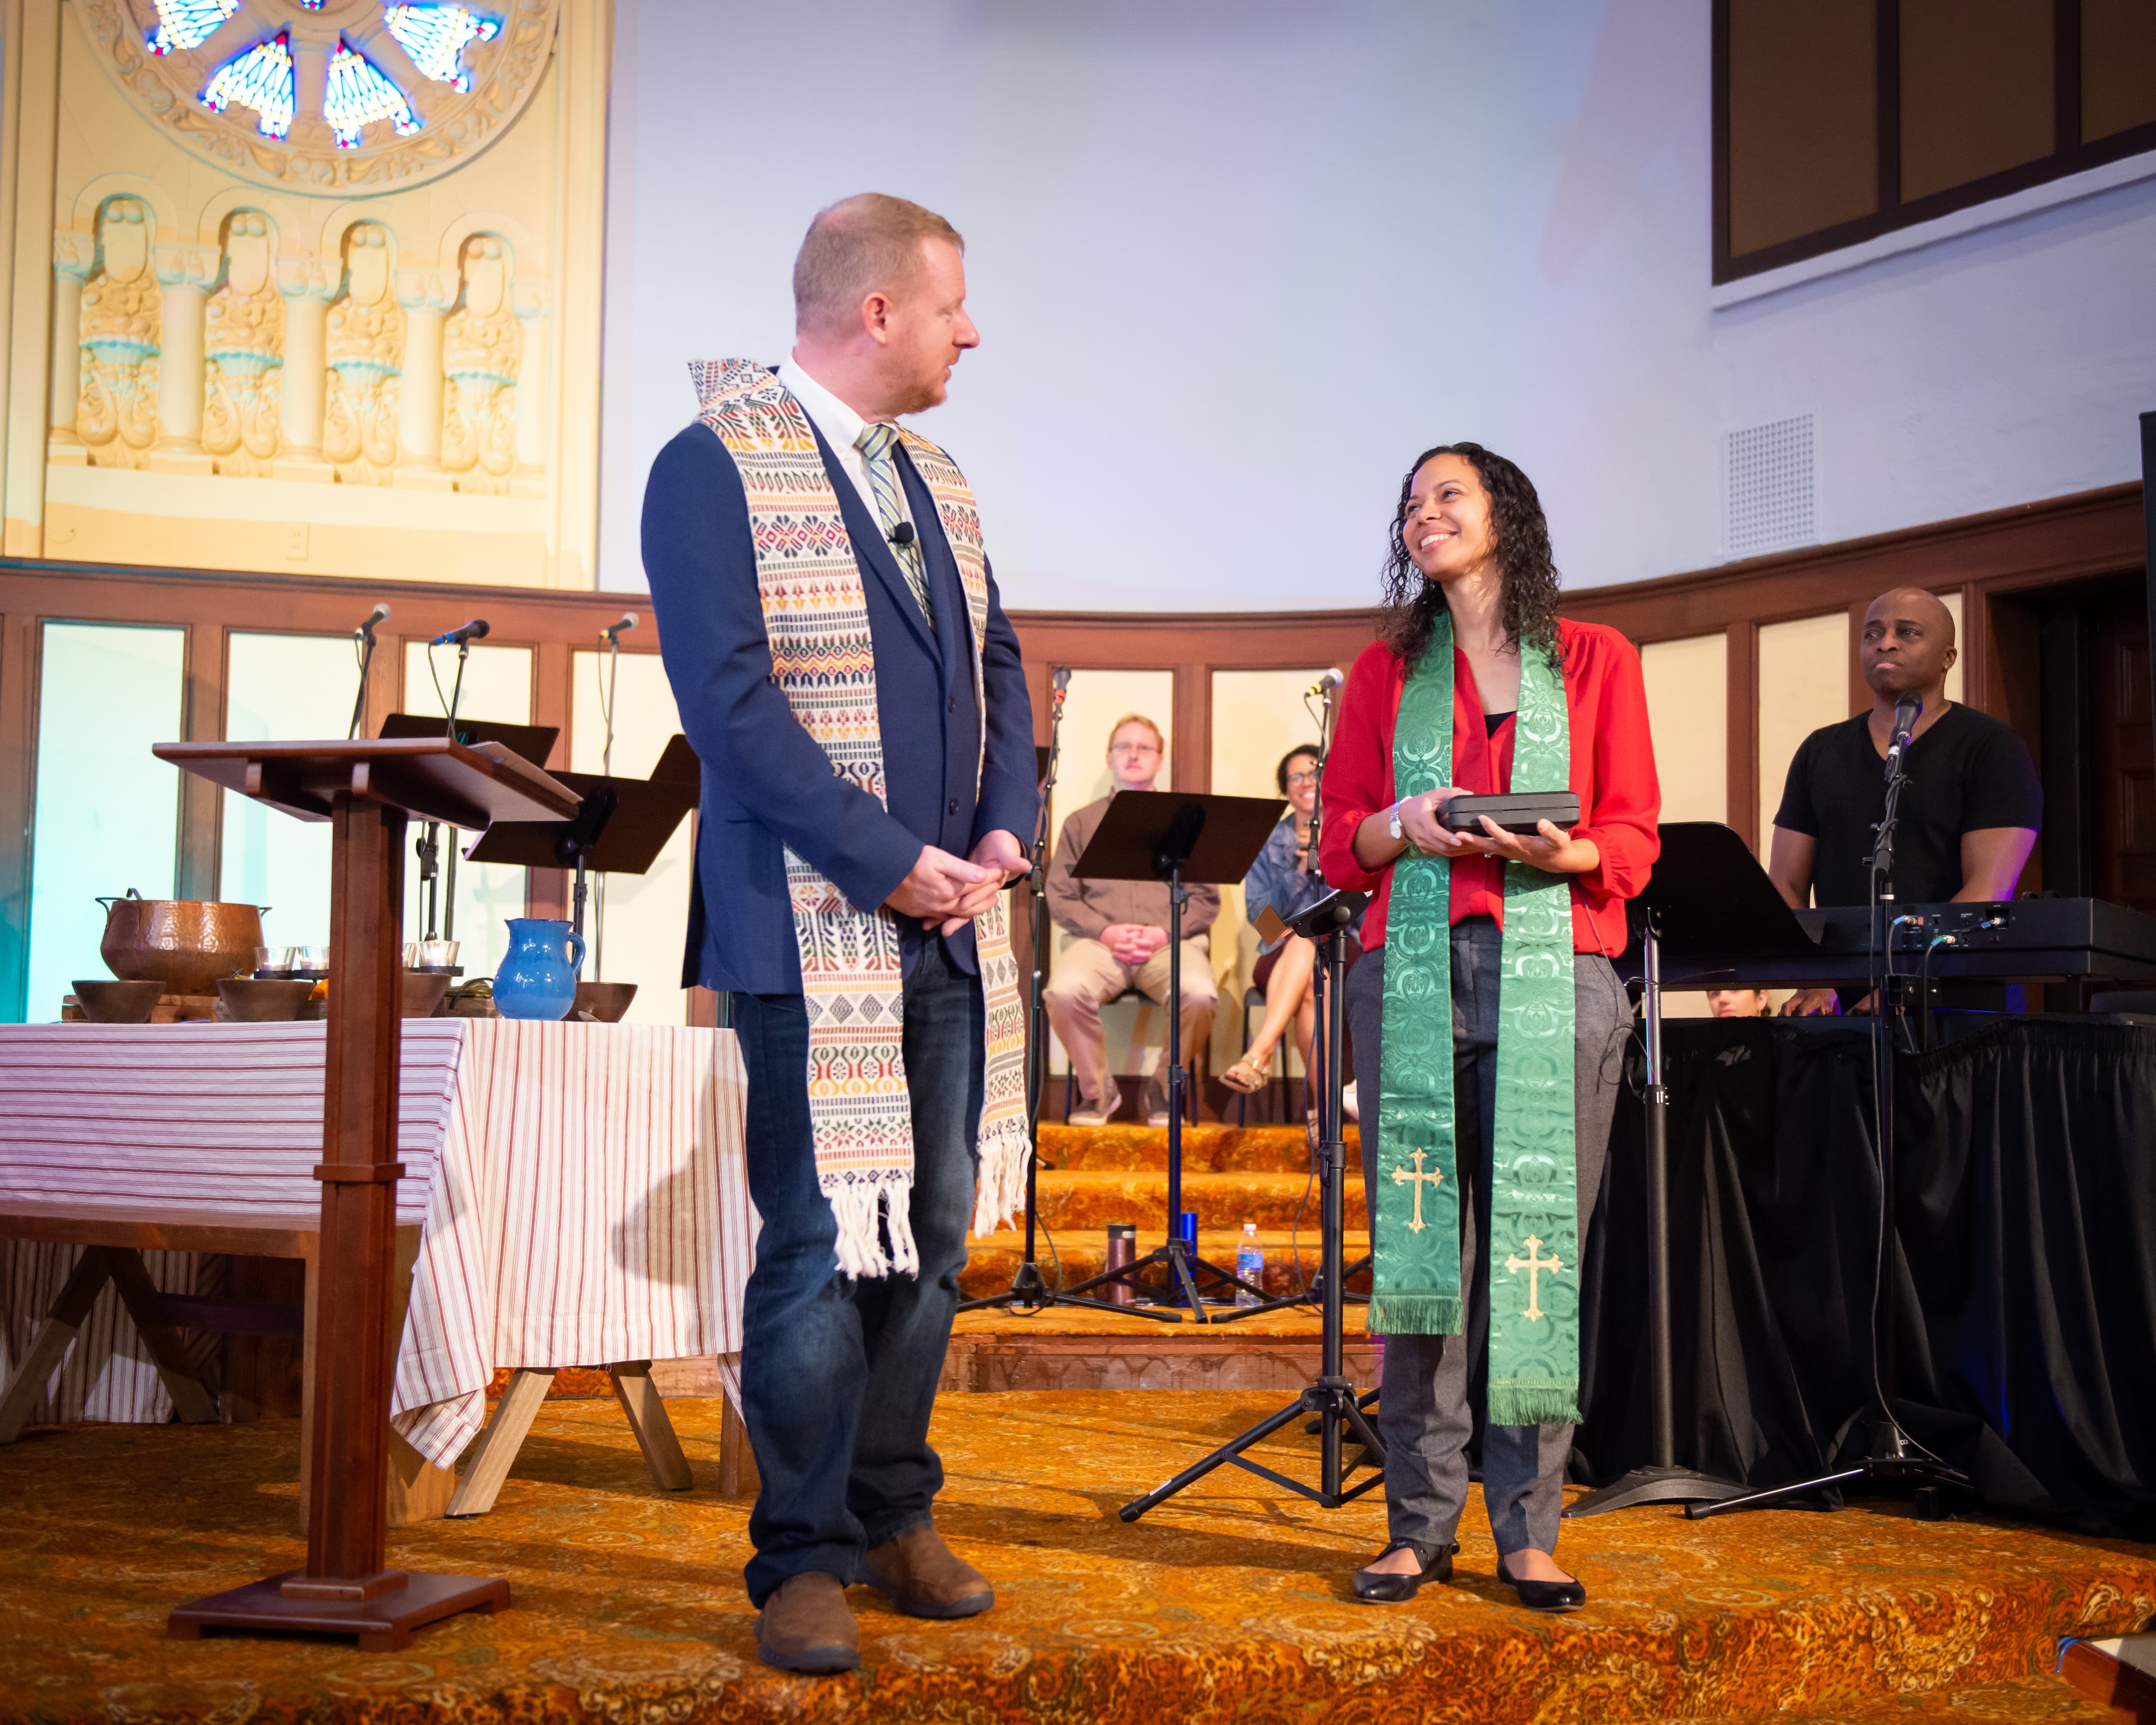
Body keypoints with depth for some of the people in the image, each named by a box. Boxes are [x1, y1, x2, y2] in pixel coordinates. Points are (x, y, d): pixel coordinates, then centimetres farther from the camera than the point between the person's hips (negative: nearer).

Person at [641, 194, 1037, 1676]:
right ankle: (805, 1559, 10)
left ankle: (896, 1516, 25)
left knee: (932, 1237, 11)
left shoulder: (936, 478, 17)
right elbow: (729, 698, -16)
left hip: (954, 930, 7)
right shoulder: (716, 466, -7)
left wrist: (1001, 838, -1)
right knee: (822, 1248, -3)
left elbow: (998, 667, 16)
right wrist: (893, 861, -17)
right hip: (814, 929, -7)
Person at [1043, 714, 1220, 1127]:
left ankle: (1164, 1088, -8)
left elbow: (1206, 900, 13)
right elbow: (1060, 897, 12)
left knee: (1200, 995, -34)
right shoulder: (1082, 823, 22)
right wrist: (1105, 932, -7)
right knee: (1064, 992, -34)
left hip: (1170, 942, 0)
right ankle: (1097, 1090, -9)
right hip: (1098, 941, 0)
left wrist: (1164, 932, -7)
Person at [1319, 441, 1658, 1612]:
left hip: (1557, 976, -1)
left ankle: (1529, 1526, 5)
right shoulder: (1386, 669, 16)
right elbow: (1339, 841, 12)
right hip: (1414, 974, 2)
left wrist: (1564, 851, -15)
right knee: (1418, 1244, -1)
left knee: (1539, 1243, -3)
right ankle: (1420, 1523, 6)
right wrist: (1406, 825, -8)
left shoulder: (1595, 660, 10)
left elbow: (1635, 841, 5)